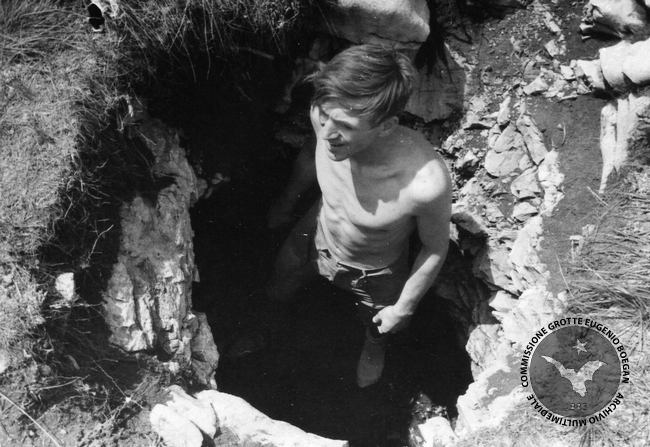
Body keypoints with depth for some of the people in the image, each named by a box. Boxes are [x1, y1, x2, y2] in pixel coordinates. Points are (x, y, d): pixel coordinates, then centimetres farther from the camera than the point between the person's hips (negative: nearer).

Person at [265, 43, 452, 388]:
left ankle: (373, 346, 69)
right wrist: (286, 201, 12)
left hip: (375, 274, -1)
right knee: (276, 294, 29)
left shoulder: (426, 183, -47)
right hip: (315, 237, 2)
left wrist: (404, 309, -9)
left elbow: (435, 248, -23)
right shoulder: (325, 117, -35)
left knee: (378, 328, 32)